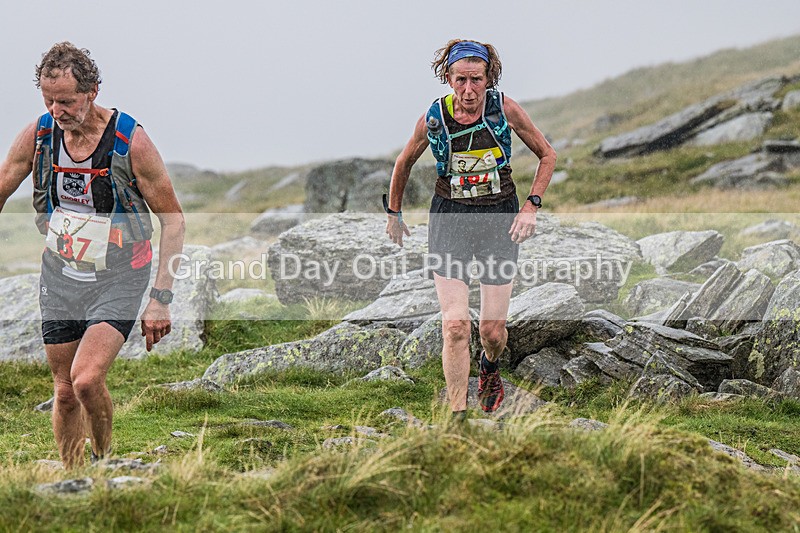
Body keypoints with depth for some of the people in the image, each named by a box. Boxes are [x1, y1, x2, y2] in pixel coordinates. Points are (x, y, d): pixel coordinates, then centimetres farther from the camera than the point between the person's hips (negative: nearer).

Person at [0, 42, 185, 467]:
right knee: (65, 393, 7)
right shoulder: (37, 135, -8)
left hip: (118, 277, -4)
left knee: (86, 380, -20)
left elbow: (172, 220, -9)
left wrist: (160, 300, -13)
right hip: (60, 274, 4)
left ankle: (105, 460, 7)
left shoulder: (130, 141, -17)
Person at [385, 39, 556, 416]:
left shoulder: (504, 109, -9)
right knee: (455, 327, -13)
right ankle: (458, 415, -6)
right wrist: (394, 213, 19)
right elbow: (404, 163, 11)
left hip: (500, 219, 0)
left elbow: (547, 155, 4)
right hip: (450, 219, 0)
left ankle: (490, 368, 40)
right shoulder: (433, 118, -9)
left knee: (493, 331, 3)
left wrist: (531, 206, -5)